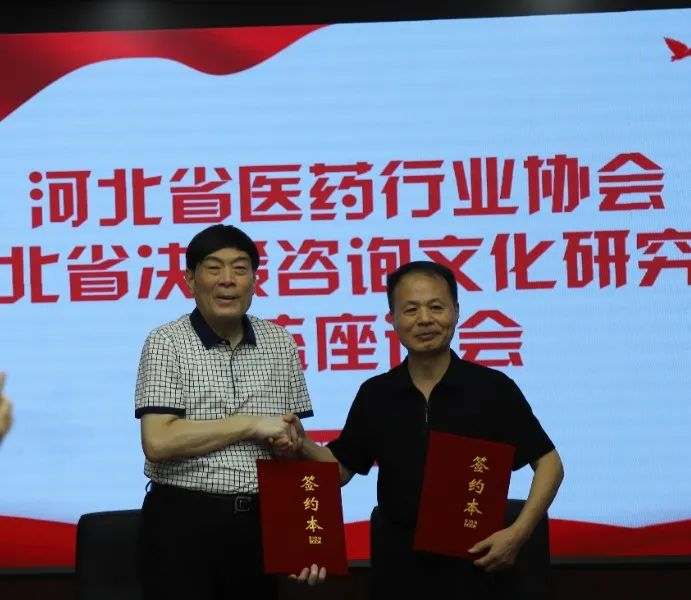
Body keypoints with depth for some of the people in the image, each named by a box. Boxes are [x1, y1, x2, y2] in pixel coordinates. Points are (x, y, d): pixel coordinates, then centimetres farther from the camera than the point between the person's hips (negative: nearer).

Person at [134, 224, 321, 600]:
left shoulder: (280, 343, 8)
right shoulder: (166, 343, -5)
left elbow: (294, 445, 11)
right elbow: (158, 442, -15)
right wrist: (251, 424, -13)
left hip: (260, 523, 4)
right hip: (183, 523, -4)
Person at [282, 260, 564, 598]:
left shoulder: (493, 389, -7)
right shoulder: (374, 395, 3)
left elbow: (548, 462, -1)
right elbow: (342, 467, 11)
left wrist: (519, 532, -12)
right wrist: (303, 447, -9)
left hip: (473, 568, -3)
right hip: (398, 569, 3)